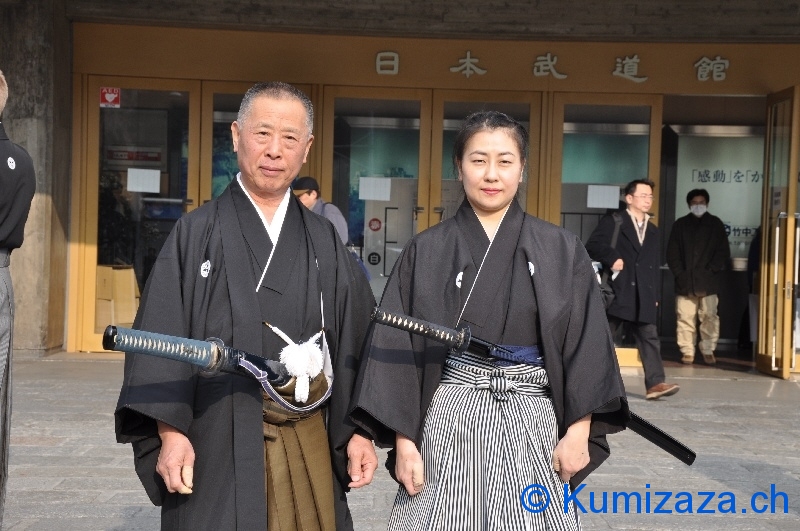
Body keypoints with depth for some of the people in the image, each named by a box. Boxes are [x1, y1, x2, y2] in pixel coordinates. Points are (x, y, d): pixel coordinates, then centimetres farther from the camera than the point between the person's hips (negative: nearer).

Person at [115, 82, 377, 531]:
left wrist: (358, 431, 1)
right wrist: (170, 430, -13)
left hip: (309, 440, 3)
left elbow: (353, 342, 6)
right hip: (218, 439, -2)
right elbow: (164, 336, -5)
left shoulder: (324, 241, 6)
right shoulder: (198, 232, -1)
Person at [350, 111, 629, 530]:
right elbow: (397, 347, -2)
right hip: (449, 420, 0)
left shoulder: (561, 250, 1)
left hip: (534, 421, 1)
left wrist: (579, 431, -5)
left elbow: (586, 344, 1)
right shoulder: (426, 251, 0)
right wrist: (403, 438, -5)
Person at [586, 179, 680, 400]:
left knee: (649, 338, -3)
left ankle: (655, 383, -5)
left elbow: (654, 266, 18)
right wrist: (612, 258, -23)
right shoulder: (613, 221, 1)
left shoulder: (652, 230, 19)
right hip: (616, 292, -5)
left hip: (642, 297, 5)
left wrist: (655, 296, 12)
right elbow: (592, 245, -10)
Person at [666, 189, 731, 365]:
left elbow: (723, 252, 6)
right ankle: (687, 352, 7)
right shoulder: (680, 224, 10)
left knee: (709, 316, -4)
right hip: (685, 281, 1)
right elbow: (672, 253, 8)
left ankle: (708, 351, 7)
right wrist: (679, 273, -4)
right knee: (685, 318, 0)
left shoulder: (715, 224, 9)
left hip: (708, 280, -1)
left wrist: (712, 270, -6)